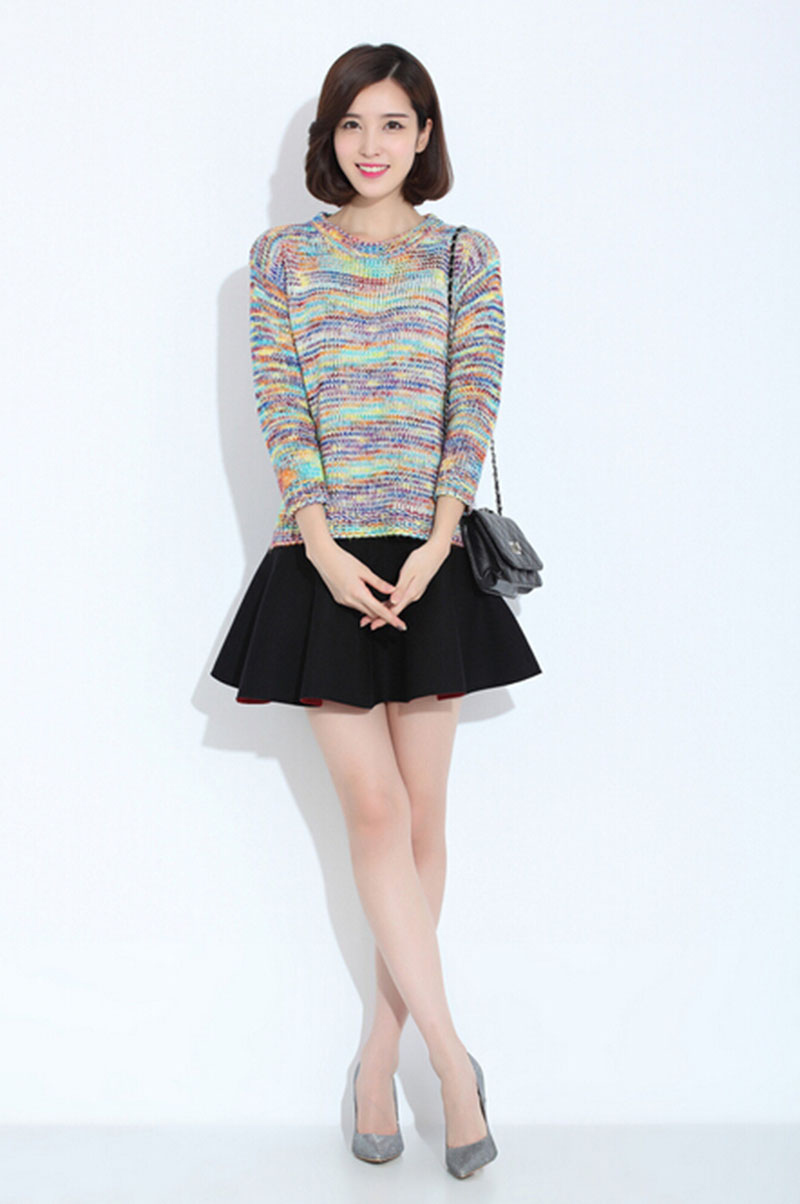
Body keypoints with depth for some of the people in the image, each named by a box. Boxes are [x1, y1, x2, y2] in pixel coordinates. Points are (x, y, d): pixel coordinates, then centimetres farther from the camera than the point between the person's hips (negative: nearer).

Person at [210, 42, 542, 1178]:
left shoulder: (466, 255, 8)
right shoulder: (283, 255, 8)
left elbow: (474, 407, -1)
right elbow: (279, 406, -1)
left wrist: (433, 546, -13)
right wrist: (328, 552, -12)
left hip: (433, 560, 1)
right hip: (327, 563, -1)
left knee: (420, 818, 4)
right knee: (377, 814, -4)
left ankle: (380, 1059, 19)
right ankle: (455, 1065, 6)